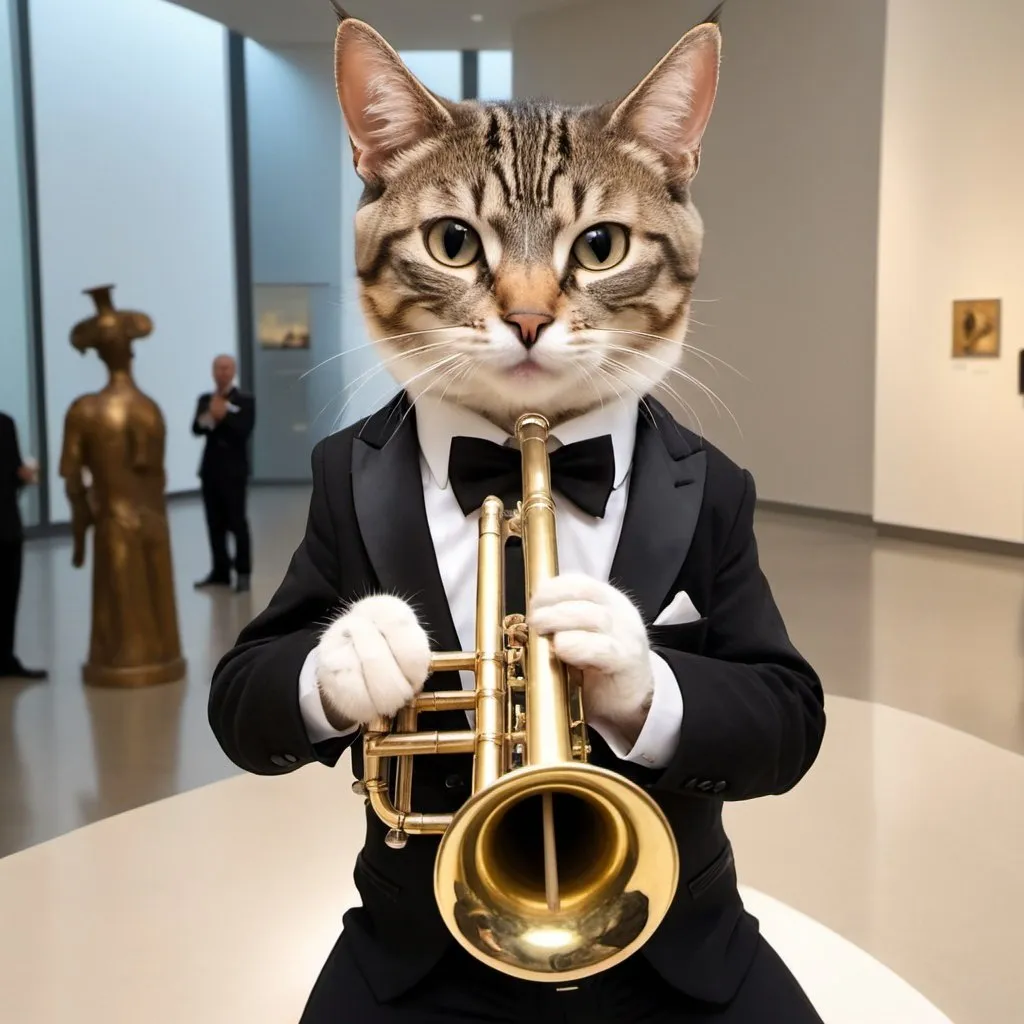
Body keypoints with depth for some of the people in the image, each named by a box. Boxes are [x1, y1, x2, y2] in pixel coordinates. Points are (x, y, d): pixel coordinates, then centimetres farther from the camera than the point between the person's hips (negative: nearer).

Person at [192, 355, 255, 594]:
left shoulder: (245, 401, -1)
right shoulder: (205, 400, 12)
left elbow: (244, 431, -14)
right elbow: (196, 430, -2)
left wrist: (224, 415, -22)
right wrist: (207, 418, -21)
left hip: (234, 470, -5)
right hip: (210, 469, 5)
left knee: (237, 523, -5)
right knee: (215, 523, 7)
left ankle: (243, 573, -1)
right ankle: (220, 571, 13)